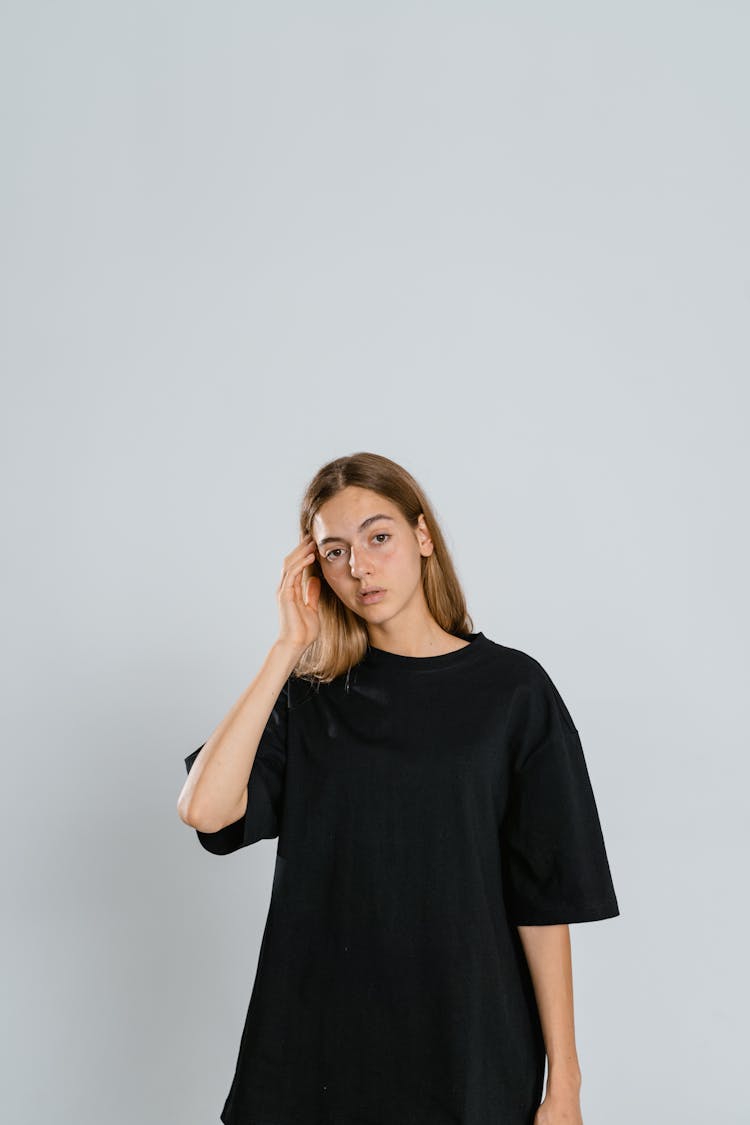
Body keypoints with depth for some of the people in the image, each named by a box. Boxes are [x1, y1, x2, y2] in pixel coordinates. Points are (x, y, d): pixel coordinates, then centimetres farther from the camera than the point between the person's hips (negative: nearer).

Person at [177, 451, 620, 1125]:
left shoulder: (512, 689, -5)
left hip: (469, 1048, -2)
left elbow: (543, 899, -6)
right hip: (316, 1047, 2)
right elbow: (205, 810, -15)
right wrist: (288, 647, -11)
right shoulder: (308, 696, 2)